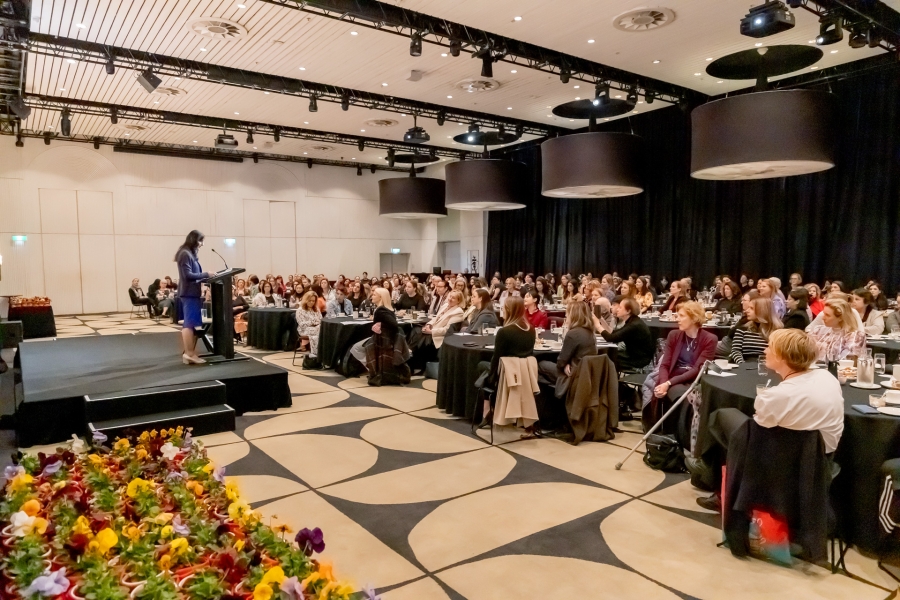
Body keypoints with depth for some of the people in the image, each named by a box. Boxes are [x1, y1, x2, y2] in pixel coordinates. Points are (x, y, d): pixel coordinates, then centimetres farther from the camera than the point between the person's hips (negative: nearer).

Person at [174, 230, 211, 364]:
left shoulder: (190, 254, 18)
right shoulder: (185, 254, -12)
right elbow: (188, 275, -19)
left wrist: (204, 276, 6)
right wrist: (205, 274, -16)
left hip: (192, 293, 10)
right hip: (189, 293, -10)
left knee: (189, 323, 9)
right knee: (190, 323, -8)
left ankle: (187, 353, 12)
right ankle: (190, 353, -6)